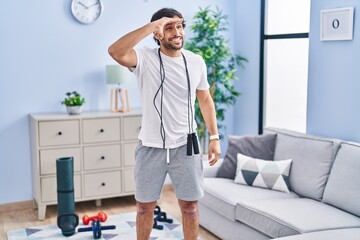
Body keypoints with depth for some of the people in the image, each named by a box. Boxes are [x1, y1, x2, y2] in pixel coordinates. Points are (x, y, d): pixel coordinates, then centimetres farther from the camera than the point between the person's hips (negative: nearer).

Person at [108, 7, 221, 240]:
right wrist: (151, 25, -31)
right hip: (151, 147, -2)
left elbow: (205, 99, 11)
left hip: (185, 146, 2)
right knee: (145, 206, 12)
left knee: (190, 205, 10)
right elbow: (115, 52, -31)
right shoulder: (145, 58, -10)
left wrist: (214, 137, 7)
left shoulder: (196, 62, 1)